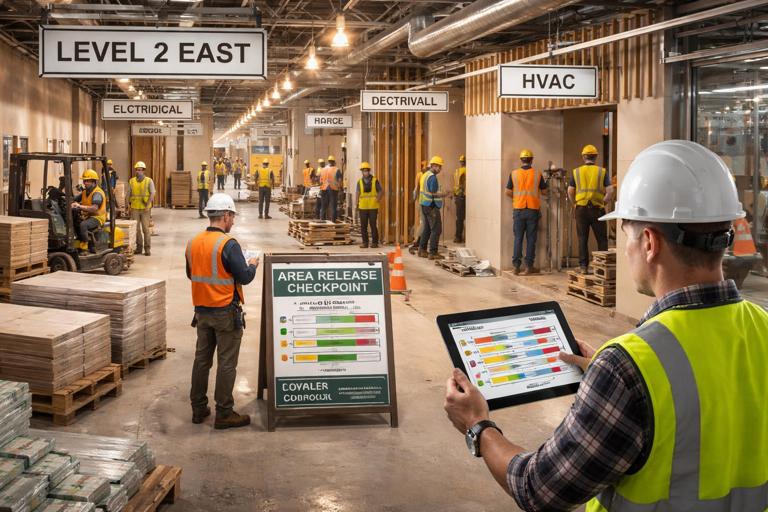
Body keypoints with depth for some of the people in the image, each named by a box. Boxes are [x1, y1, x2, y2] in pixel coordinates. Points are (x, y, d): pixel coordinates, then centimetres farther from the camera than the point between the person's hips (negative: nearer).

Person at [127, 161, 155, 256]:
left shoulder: (149, 181, 1)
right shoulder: (131, 181, 9)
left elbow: (152, 194, -6)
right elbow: (129, 194, 12)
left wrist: (148, 205, -15)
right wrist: (128, 204, 1)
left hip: (145, 209, -3)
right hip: (134, 208, 3)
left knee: (146, 228, -3)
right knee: (136, 228, 4)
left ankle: (147, 248, 2)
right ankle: (139, 246, 14)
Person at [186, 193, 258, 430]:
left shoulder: (193, 243, 4)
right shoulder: (228, 244, -18)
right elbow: (245, 277, -17)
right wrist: (252, 265, 2)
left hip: (202, 311, 7)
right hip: (226, 313, -7)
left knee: (202, 359, 15)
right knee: (226, 364, 1)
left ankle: (198, 409, 24)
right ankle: (224, 414, 7)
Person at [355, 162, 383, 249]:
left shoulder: (375, 181, 2)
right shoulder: (359, 182, 7)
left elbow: (381, 191, 6)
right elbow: (358, 193, 5)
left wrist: (378, 199, -10)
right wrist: (356, 202, -11)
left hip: (373, 207, -2)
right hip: (363, 207, 2)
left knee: (373, 225, -2)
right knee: (363, 226, 4)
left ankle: (375, 242, 6)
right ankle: (365, 242, 11)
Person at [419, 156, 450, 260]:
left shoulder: (425, 175, 15)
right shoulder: (433, 177, -16)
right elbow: (433, 194, -19)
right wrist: (443, 194, -10)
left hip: (424, 205, 10)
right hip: (432, 206, -10)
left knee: (427, 228, 15)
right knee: (436, 229, -7)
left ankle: (422, 250, 18)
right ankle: (433, 253, -9)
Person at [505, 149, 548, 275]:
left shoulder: (514, 173, -1)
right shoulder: (537, 174, -1)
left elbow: (508, 192, 1)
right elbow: (544, 191, 6)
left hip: (518, 209, 1)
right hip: (533, 210, -1)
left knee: (518, 238, 6)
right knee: (531, 239, 5)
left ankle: (516, 266, 3)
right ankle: (529, 266, 6)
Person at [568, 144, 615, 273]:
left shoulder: (576, 172, 4)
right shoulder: (602, 172, 1)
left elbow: (570, 192, 1)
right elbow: (610, 191, -6)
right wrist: (604, 202, 9)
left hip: (581, 209, 1)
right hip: (597, 209, -1)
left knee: (582, 239, 8)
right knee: (602, 239, 8)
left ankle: (583, 266, 7)